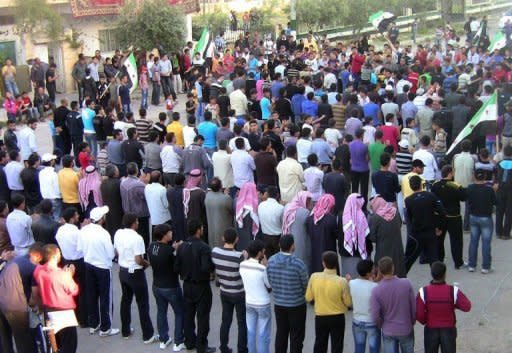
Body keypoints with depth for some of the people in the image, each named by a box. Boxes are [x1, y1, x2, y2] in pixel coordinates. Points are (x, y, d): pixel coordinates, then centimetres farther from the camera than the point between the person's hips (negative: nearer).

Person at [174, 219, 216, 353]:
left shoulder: (182, 247, -4)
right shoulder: (203, 247, -21)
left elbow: (176, 268, -1)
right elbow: (206, 268, -29)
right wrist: (213, 267, -9)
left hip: (187, 285, 6)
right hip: (201, 286, -6)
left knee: (188, 314, 17)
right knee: (202, 317, 5)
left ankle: (189, 342, 29)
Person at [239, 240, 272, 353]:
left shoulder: (242, 265, -8)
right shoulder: (262, 269, -25)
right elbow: (270, 285, -11)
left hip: (248, 302, 6)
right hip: (262, 304, -6)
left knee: (251, 332, 18)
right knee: (263, 334, 8)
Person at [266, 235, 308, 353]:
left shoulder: (271, 261, -10)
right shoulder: (298, 263, -23)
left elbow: (270, 282, 2)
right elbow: (305, 285, -10)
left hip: (278, 304, 4)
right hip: (297, 305, -4)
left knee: (281, 334, 19)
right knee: (296, 337, 10)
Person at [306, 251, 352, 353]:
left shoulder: (314, 277, -14)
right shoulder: (342, 281, -20)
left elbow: (308, 298, -3)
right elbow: (348, 303, -8)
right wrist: (347, 285, 3)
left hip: (320, 317, 2)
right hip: (337, 318, -2)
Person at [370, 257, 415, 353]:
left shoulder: (376, 291, -20)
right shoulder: (406, 284, -18)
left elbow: (375, 317, -17)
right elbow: (414, 307, -8)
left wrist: (381, 326, 5)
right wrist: (412, 322, 10)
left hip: (388, 331, -1)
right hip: (406, 329, 1)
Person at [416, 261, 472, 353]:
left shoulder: (423, 292, -18)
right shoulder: (453, 291, -20)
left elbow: (419, 314, -17)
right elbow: (467, 306, -19)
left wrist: (424, 321, 4)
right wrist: (454, 304, -2)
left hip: (431, 330, 0)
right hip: (449, 330, 0)